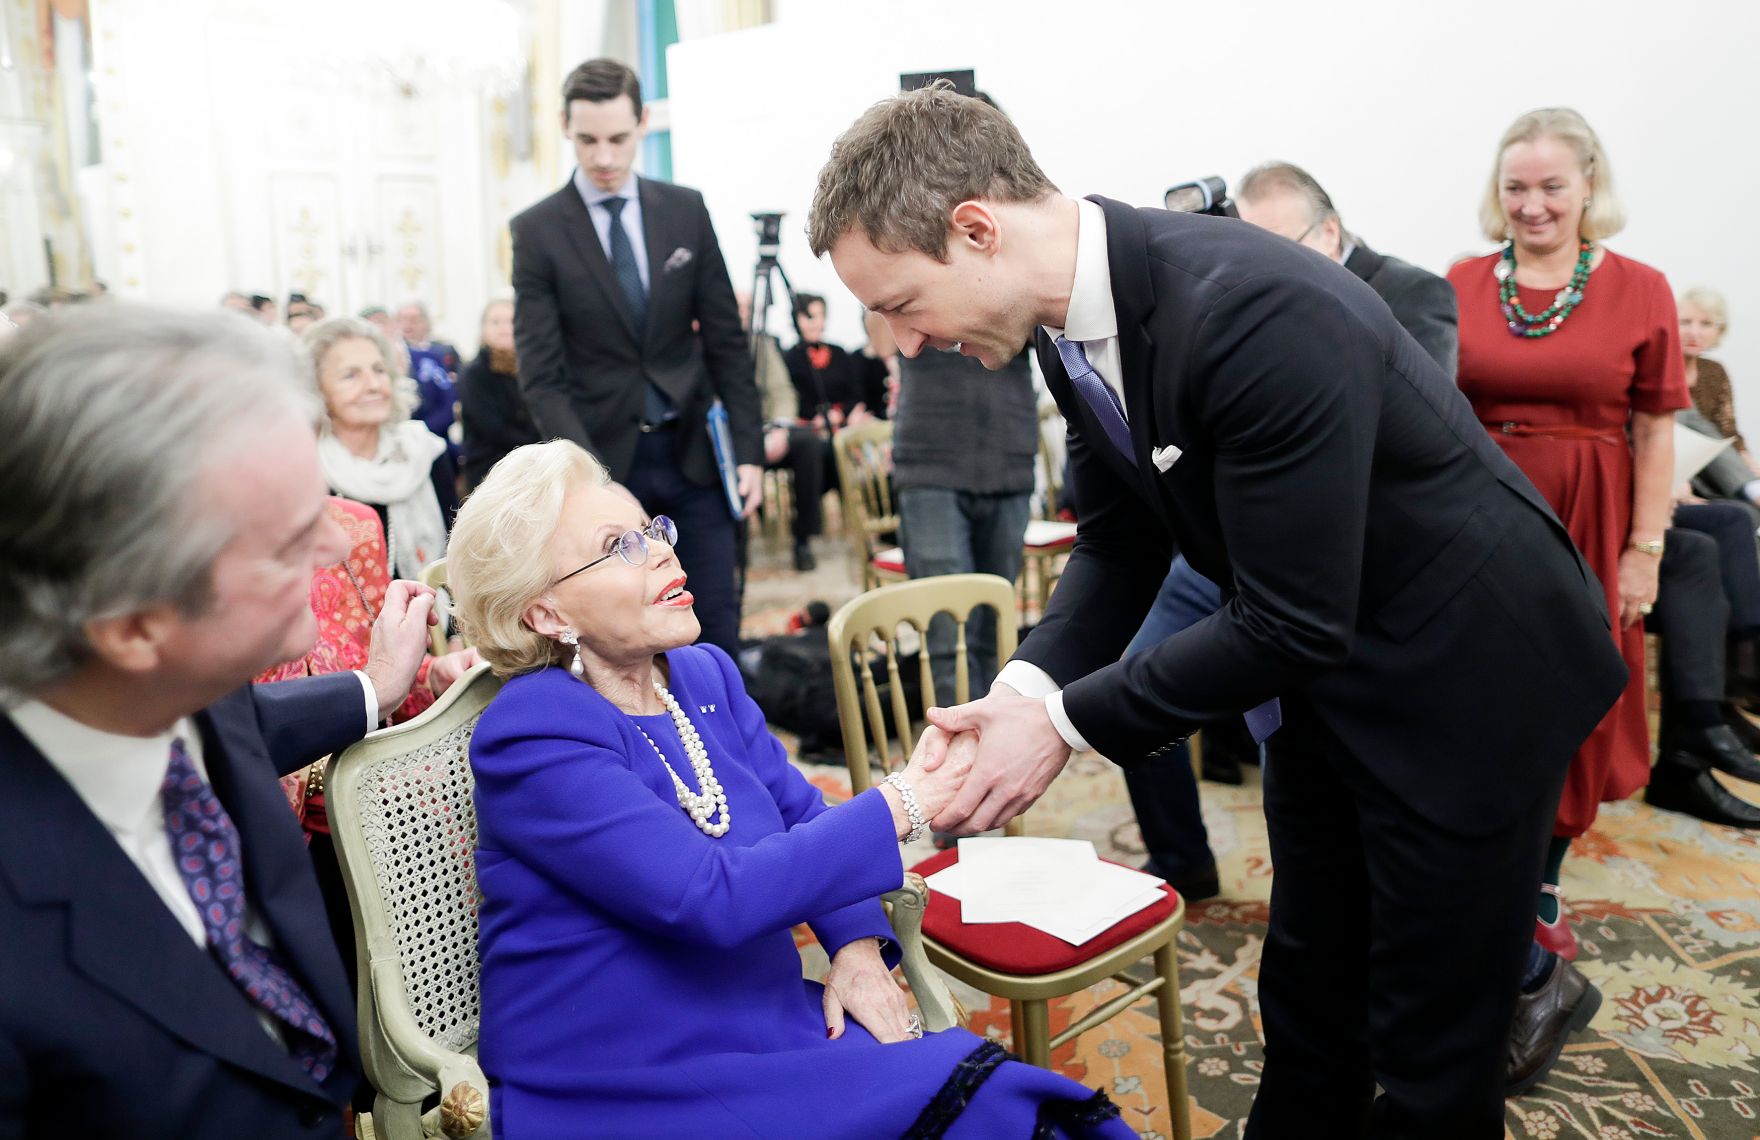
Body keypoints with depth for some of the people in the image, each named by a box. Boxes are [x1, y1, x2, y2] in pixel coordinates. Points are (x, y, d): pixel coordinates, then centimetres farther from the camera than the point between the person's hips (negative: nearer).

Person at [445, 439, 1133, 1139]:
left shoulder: (705, 675, 5)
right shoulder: (529, 738, -18)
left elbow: (804, 814, 11)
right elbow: (713, 896, -26)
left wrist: (858, 946, -6)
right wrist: (905, 804, -26)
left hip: (769, 1020, 6)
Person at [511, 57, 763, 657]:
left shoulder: (686, 209, 5)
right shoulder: (537, 230, -3)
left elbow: (725, 340, 6)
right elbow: (542, 375, -7)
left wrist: (749, 449, 0)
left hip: (693, 450, 2)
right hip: (606, 457, -2)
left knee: (717, 625, 7)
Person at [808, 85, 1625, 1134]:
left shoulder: (1256, 310, -34)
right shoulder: (1077, 328, -7)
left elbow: (1296, 623, -30)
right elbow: (1120, 543, 2)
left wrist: (1067, 723, -24)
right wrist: (1028, 685, -15)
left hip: (1469, 668, -7)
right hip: (1325, 672, 7)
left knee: (1435, 1054, 9)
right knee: (1309, 1005, 22)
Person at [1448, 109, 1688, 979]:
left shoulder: (1639, 290, -1)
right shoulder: (1460, 285, 2)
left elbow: (1655, 432, -1)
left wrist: (1645, 549, -5)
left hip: (1586, 528, 0)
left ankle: (1540, 888, 28)